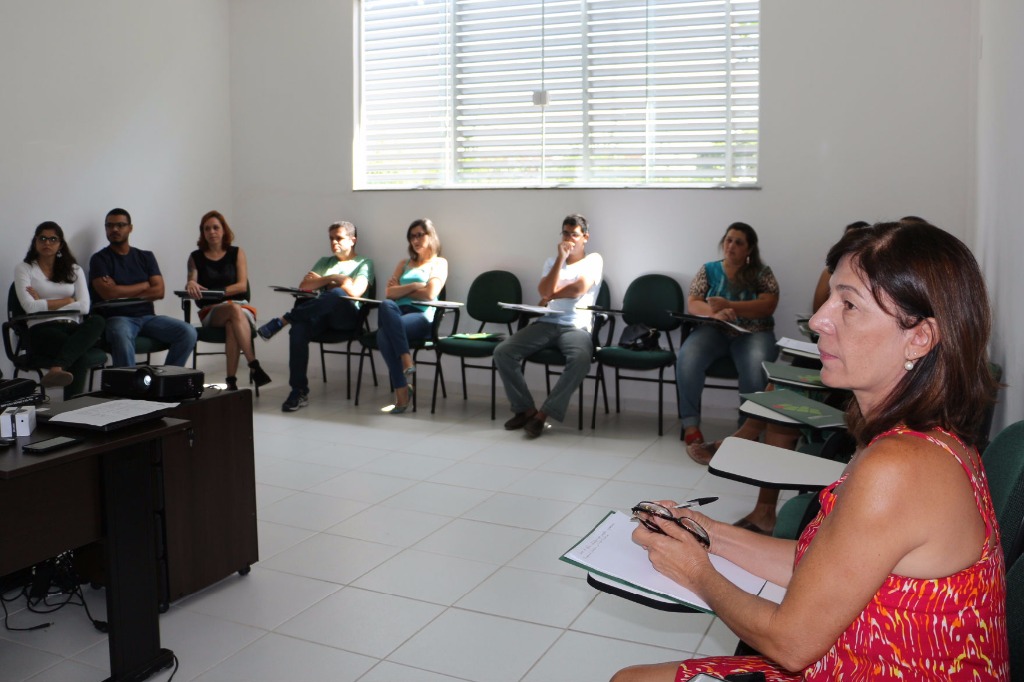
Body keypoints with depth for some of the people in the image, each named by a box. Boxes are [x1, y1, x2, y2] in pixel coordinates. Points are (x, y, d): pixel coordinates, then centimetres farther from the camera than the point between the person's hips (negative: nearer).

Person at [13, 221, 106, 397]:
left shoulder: (74, 269, 19)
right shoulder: (24, 269, 10)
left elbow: (84, 307, 2)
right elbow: (30, 307, -7)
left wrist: (44, 303, -2)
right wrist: (69, 300, -2)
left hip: (73, 328, 3)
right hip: (42, 329, -3)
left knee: (98, 321, -37)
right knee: (78, 352, -38)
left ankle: (57, 369, -56)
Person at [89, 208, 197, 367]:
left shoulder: (146, 257, 16)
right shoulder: (100, 259, 6)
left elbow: (159, 291, 3)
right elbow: (108, 293, -10)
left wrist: (123, 292, -5)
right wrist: (144, 285, 0)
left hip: (147, 317, 4)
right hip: (117, 318, -4)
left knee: (188, 332, -22)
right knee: (121, 335, -41)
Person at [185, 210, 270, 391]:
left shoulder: (237, 253, 11)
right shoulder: (196, 257, 13)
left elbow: (242, 285, 0)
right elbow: (191, 283, 1)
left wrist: (215, 292, -12)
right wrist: (190, 285, -25)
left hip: (240, 305, 0)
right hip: (211, 311, 0)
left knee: (232, 325, -38)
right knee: (235, 310, -37)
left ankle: (231, 380, -42)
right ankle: (254, 365, -44)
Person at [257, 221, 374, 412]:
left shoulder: (364, 263, 11)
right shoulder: (325, 262, 28)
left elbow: (355, 292, -8)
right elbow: (303, 287, 14)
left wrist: (323, 280, 5)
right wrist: (330, 280, 1)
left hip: (347, 314, -4)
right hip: (321, 314, 4)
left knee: (338, 293, -40)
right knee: (298, 329, -32)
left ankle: (283, 321, -30)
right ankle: (299, 391, -29)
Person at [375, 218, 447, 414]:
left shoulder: (439, 263, 13)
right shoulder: (404, 263, 27)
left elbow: (430, 294, -5)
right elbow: (389, 292, 12)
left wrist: (402, 290, 5)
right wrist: (414, 286, 0)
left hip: (422, 317, -4)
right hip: (397, 314, 4)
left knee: (384, 334, -34)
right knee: (386, 305, -35)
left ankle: (402, 391, -30)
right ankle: (407, 361, -37)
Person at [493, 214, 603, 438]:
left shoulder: (594, 260, 8)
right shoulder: (552, 261, 20)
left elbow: (580, 288, -9)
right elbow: (545, 291, 0)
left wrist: (552, 295, 5)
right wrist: (560, 258, -4)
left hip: (576, 326, -4)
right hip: (546, 323, 4)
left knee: (581, 359, -38)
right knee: (502, 352, -18)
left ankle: (543, 414, -28)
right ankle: (526, 409, -9)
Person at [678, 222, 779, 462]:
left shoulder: (762, 273, 8)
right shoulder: (708, 270, 13)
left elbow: (768, 306, -7)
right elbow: (693, 304, 2)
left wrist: (728, 305, -20)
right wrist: (715, 312, -21)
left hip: (753, 333, -1)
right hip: (713, 330, 1)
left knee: (756, 367, -37)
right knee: (687, 359, -32)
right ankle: (691, 429, -30)